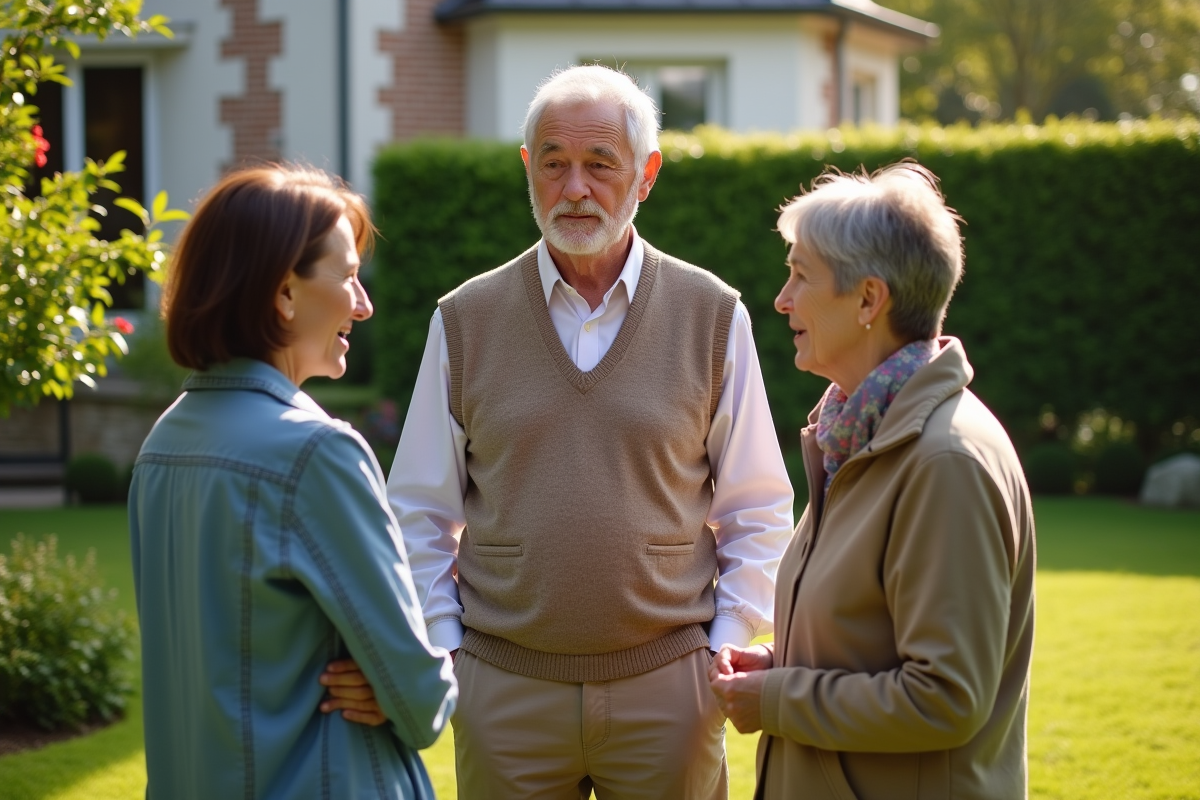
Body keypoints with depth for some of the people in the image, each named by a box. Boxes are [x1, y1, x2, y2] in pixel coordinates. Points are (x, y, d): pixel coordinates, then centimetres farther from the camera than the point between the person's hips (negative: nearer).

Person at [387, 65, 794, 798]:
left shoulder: (714, 317, 2)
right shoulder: (467, 320, 3)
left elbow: (758, 512, 5)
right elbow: (421, 515, 7)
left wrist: (728, 649, -2)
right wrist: (439, 654, -1)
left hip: (667, 684, 0)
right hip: (504, 694, 1)